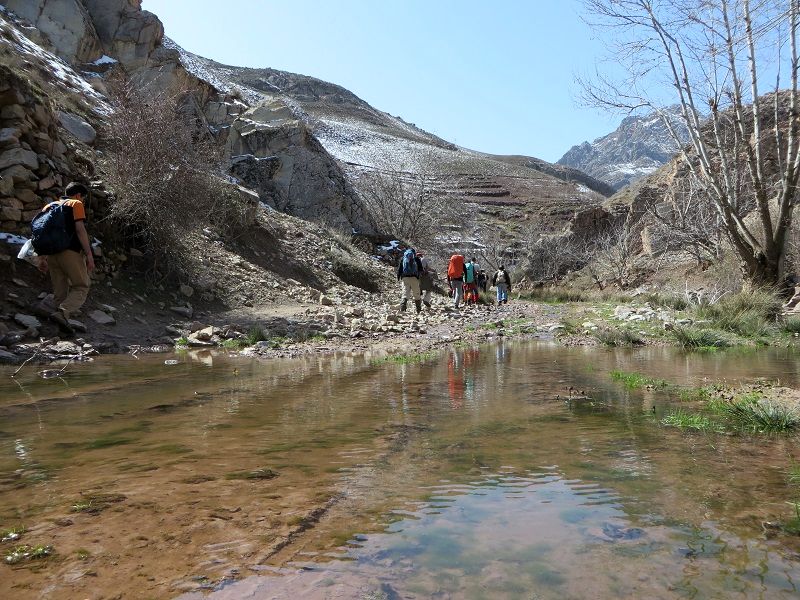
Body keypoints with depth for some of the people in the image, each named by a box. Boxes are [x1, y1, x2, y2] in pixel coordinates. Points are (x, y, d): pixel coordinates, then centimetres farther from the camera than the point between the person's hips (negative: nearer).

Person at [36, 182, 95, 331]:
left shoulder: (49, 206, 21)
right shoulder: (76, 204, 2)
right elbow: (80, 230, -10)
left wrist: (42, 258, 19)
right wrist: (89, 255, -12)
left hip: (52, 253, 7)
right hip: (71, 252, -6)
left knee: (59, 291, 12)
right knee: (81, 287, -1)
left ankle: (60, 316, 10)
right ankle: (62, 313, -21)